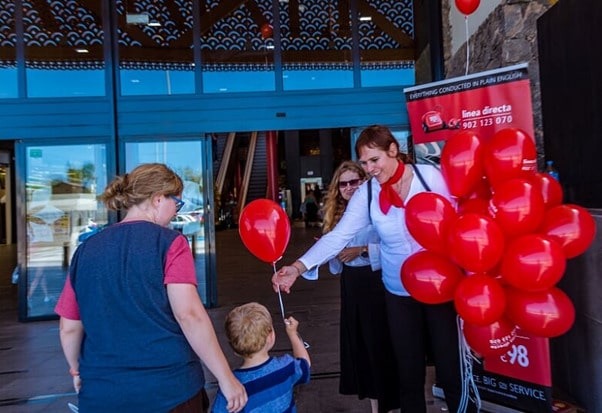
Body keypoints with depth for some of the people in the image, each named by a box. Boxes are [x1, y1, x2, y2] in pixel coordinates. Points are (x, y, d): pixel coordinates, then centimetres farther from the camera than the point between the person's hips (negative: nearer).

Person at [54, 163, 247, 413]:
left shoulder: (86, 250, 3)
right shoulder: (169, 243, -10)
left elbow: (69, 328, 7)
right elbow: (189, 315, -18)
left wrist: (77, 371, 25)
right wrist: (226, 379, -12)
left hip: (101, 392, 4)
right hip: (170, 388, -4)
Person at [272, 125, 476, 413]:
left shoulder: (430, 176, -11)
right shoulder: (366, 193, -7)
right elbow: (338, 236, -13)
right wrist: (298, 267, -26)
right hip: (399, 294, 2)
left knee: (451, 370, 8)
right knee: (409, 373, 14)